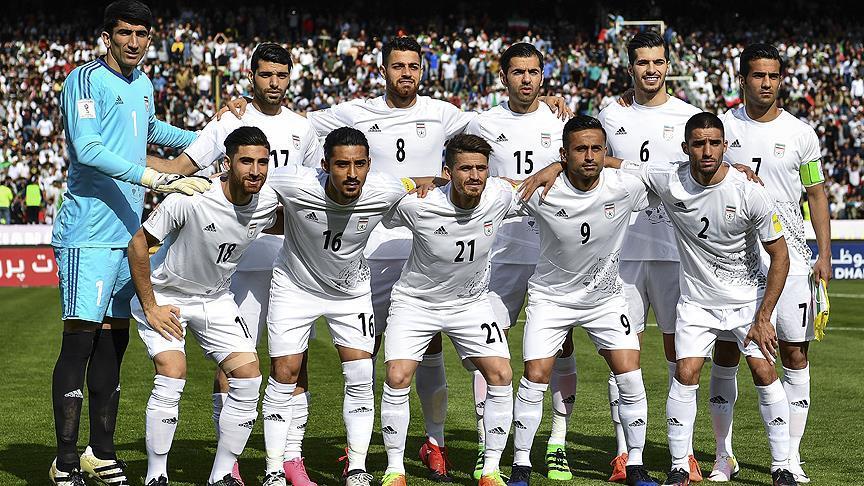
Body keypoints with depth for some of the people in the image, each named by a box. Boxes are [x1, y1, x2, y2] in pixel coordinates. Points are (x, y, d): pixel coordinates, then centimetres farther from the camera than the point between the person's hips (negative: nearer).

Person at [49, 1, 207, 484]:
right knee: (81, 338, -10)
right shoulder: (86, 80, -8)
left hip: (128, 229, 8)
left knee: (114, 340, 9)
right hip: (88, 232, -8)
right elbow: (87, 149, -22)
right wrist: (160, 179, -27)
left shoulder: (143, 84, 16)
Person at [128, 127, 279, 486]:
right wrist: (150, 307, -17)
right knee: (172, 377, -22)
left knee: (249, 378, -7)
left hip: (216, 300, 5)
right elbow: (139, 244, -19)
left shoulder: (268, 202, -13)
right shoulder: (190, 199, -29)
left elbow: (279, 228, 15)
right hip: (164, 296, -5)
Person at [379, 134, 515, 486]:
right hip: (415, 300, -3)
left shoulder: (500, 196, -18)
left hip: (471, 302, 3)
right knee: (398, 378, -16)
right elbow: (379, 219, -7)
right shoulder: (417, 205, -27)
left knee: (501, 375, -8)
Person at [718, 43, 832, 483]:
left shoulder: (800, 133, 5)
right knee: (727, 355, 0)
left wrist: (824, 254, 3)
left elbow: (816, 194, 10)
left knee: (795, 355, -1)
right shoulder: (722, 127, 3)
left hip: (790, 259, 1)